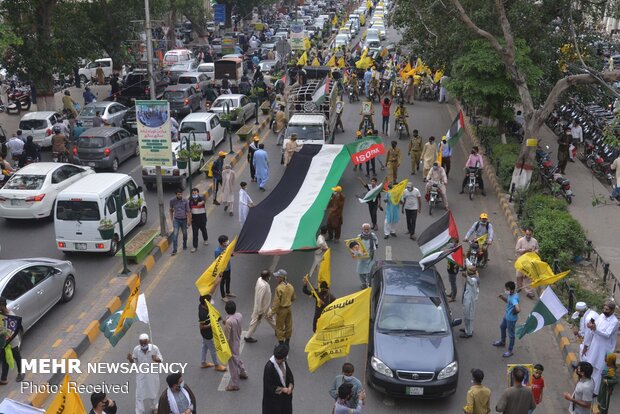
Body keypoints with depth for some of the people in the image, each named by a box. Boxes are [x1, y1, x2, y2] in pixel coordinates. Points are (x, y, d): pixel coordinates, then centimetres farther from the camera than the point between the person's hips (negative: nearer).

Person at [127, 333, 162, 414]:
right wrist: (130, 359, -25)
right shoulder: (136, 349, -16)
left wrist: (156, 359, -33)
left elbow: (161, 359, -10)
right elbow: (134, 362, -3)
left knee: (152, 392, 19)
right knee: (140, 394, 1)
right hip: (141, 375, 0)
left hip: (152, 374, 0)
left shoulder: (154, 348, -20)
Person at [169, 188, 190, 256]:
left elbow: (188, 211, -5)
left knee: (185, 234, 13)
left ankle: (184, 246, 37)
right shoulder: (172, 201, -4)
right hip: (176, 220, -1)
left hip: (184, 219, 1)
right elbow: (171, 210, 11)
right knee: (175, 234, -11)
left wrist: (189, 220, -10)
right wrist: (171, 218, 11)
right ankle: (174, 250, -10)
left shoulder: (185, 201, -7)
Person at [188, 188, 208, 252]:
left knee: (203, 229, 18)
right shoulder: (191, 200, 0)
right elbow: (190, 209, 9)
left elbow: (202, 202, -39)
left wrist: (200, 203, -60)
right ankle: (194, 246, 3)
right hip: (194, 217, 2)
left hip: (202, 216, -2)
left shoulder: (201, 199, -13)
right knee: (194, 232, -1)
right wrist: (190, 218, 4)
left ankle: (205, 239, 47)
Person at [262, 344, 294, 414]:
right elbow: (268, 385, -22)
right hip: (273, 398, -7)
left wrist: (290, 387, -13)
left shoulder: (283, 362, -5)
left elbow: (290, 375, 4)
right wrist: (282, 389, -19)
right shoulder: (269, 367, -28)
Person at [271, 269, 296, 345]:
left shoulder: (279, 288, -22)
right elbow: (293, 299, 12)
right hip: (289, 308, 7)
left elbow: (276, 301, -21)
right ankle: (287, 343, 28)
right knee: (288, 326, 16)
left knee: (280, 327, 7)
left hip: (281, 310, -7)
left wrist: (272, 312, -14)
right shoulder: (290, 286, 0)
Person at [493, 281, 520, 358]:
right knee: (502, 327, 30)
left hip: (511, 319, -10)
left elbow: (518, 309, -48)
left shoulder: (514, 298, -35)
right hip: (506, 316, 10)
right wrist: (503, 298, -7)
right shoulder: (510, 294, -7)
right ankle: (502, 342, 55)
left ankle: (510, 351, 27)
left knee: (511, 334, 9)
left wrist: (514, 312, -27)